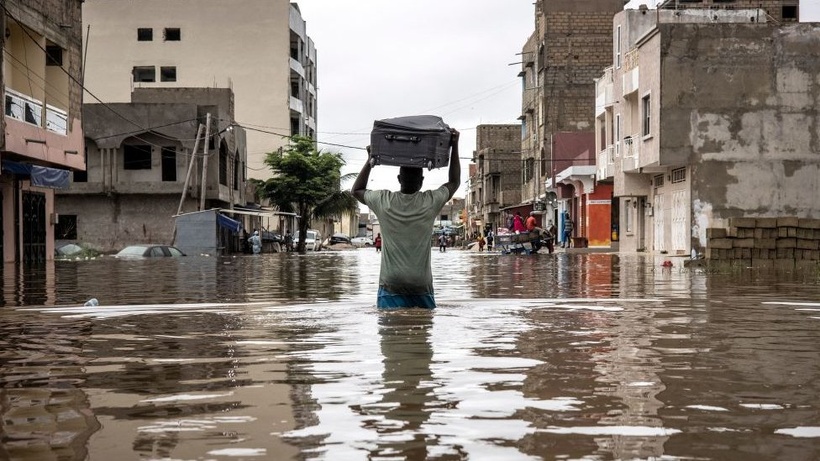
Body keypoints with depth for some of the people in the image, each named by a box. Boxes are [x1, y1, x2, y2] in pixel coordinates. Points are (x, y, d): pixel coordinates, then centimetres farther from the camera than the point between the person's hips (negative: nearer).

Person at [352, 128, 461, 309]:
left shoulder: (384, 202, -3)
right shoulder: (430, 202, -3)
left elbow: (356, 190, 18)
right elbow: (454, 182, 17)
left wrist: (370, 159, 21)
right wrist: (454, 146, 20)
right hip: (421, 286, 0)